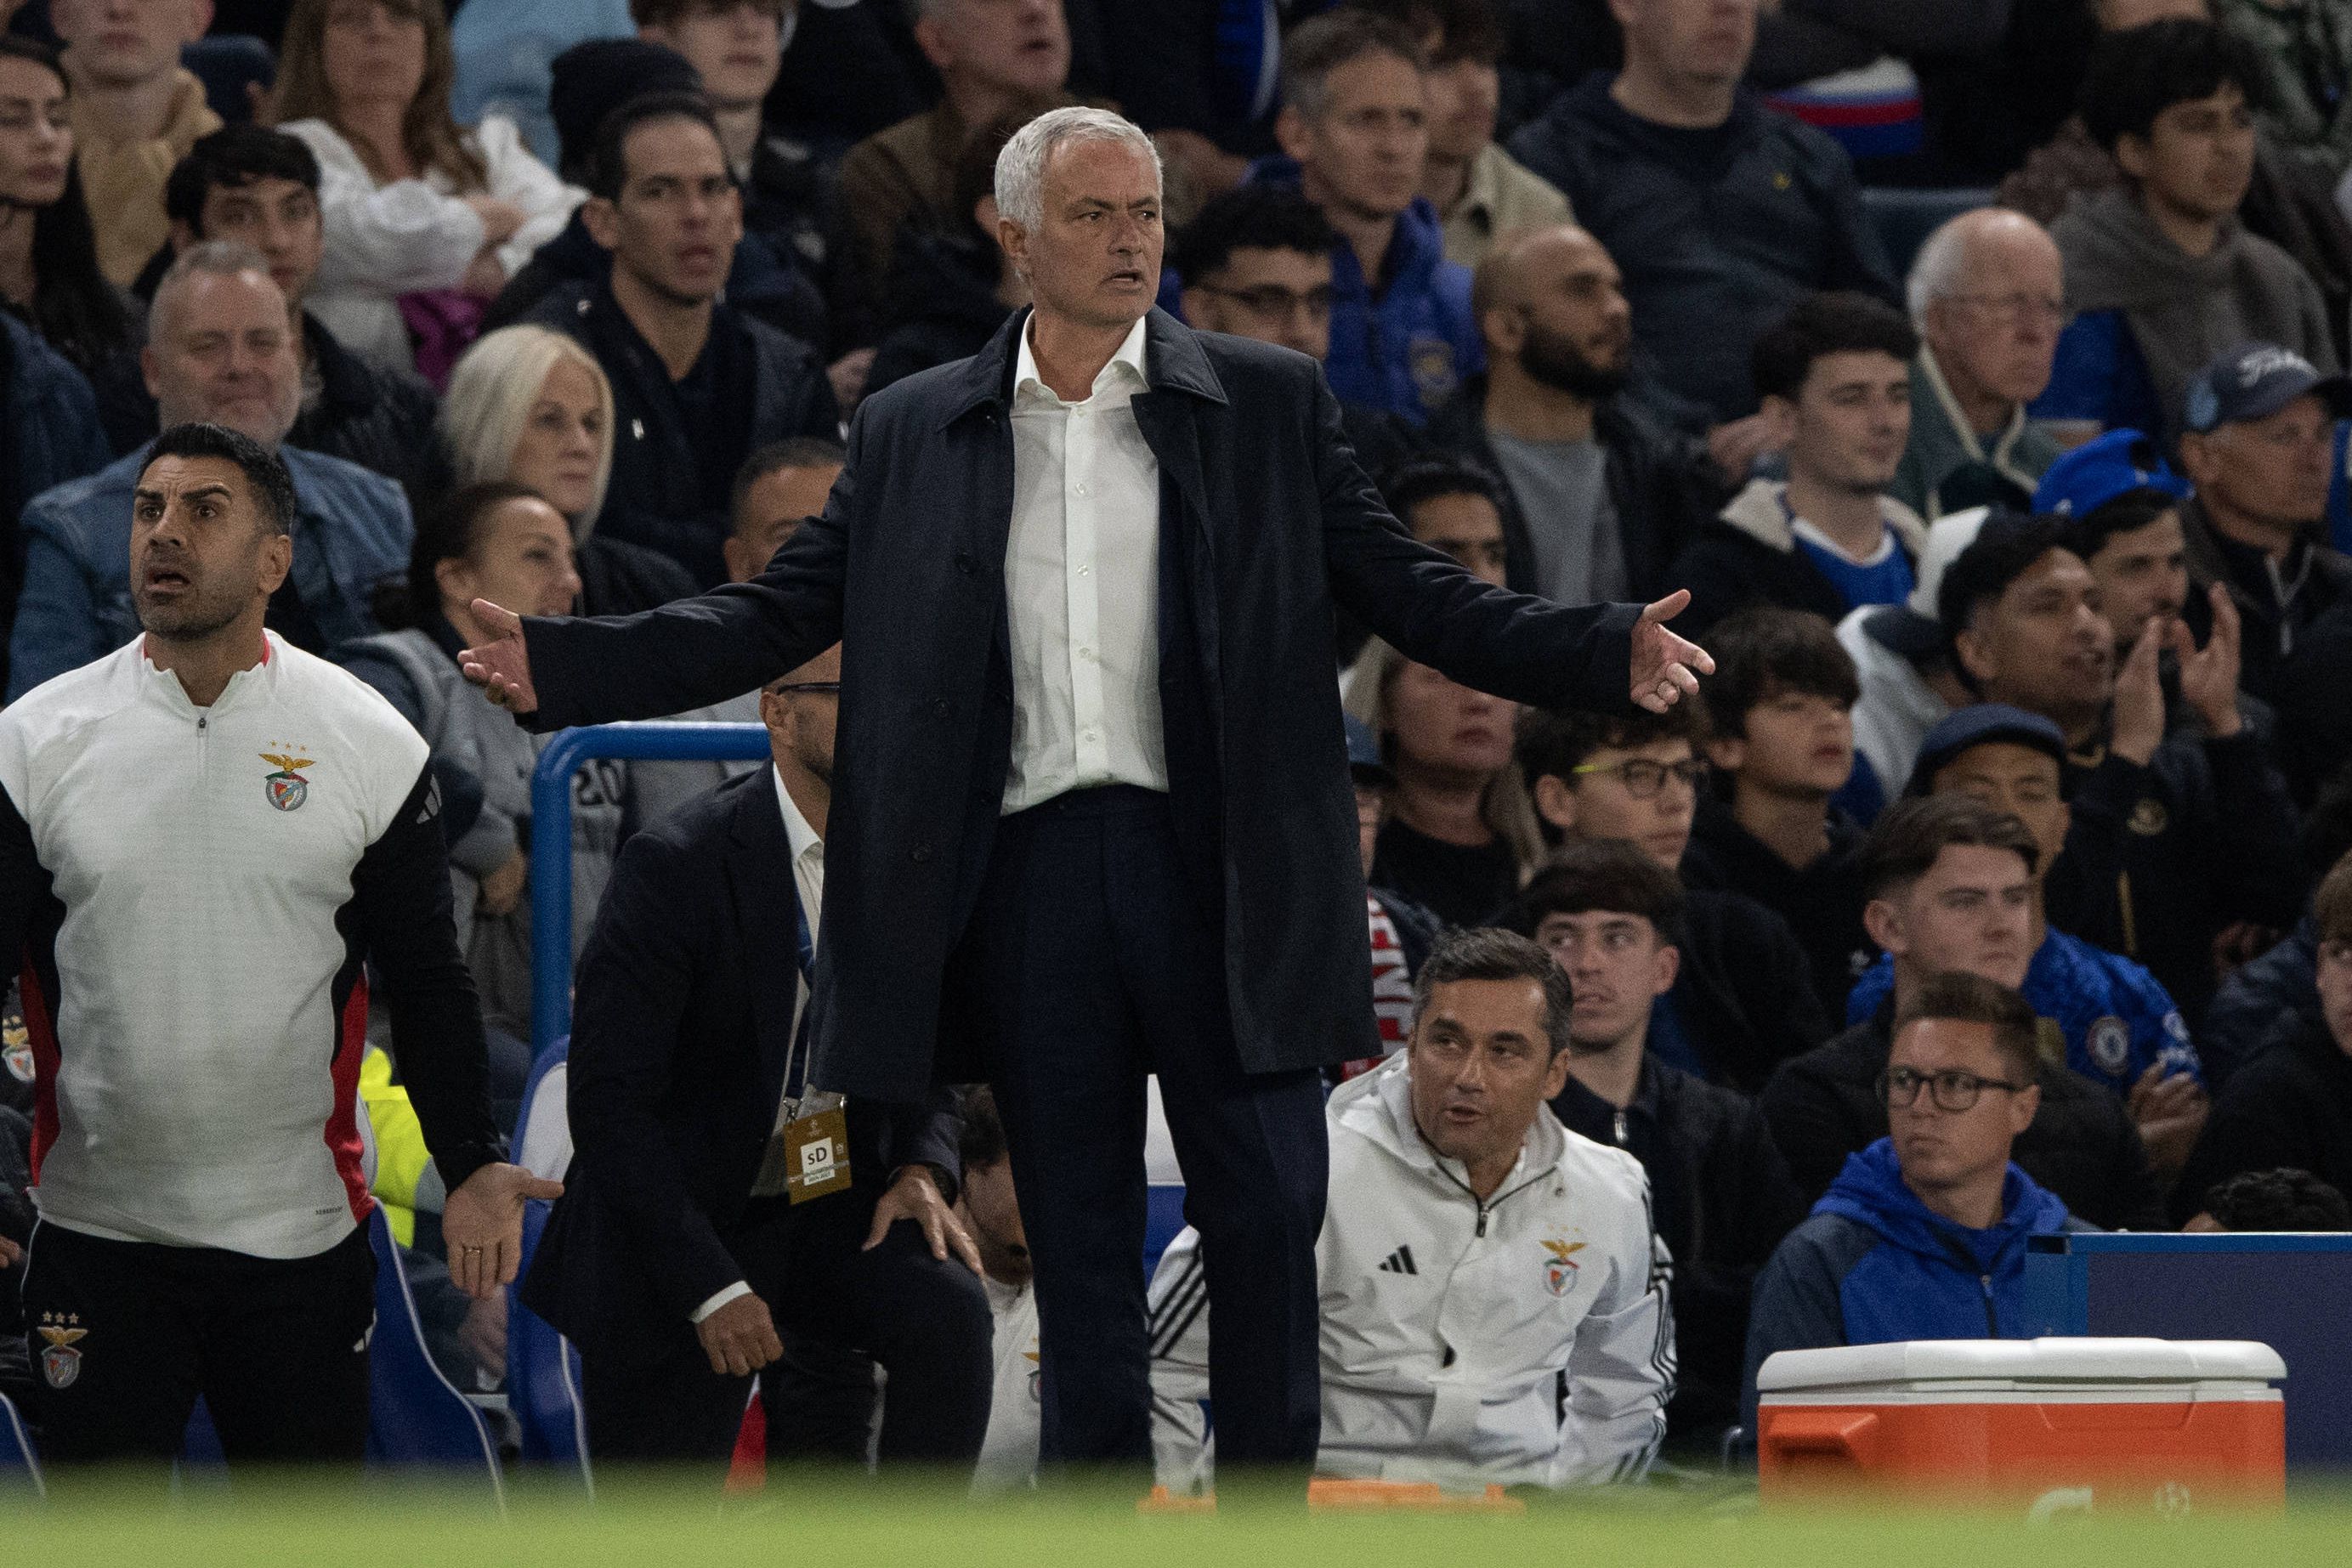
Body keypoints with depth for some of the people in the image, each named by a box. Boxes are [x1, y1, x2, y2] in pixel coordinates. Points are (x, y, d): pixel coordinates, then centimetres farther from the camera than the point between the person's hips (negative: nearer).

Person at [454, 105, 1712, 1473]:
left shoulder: (1270, 405, 7)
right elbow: (780, 614, 10)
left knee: (1268, 1216, -4)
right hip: (1029, 870, 1)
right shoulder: (913, 434, 10)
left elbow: (1410, 591, 5)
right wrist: (566, 666, -2)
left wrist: (1604, 654, -10)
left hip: (1215, 861, -1)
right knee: (1079, 1244, 5)